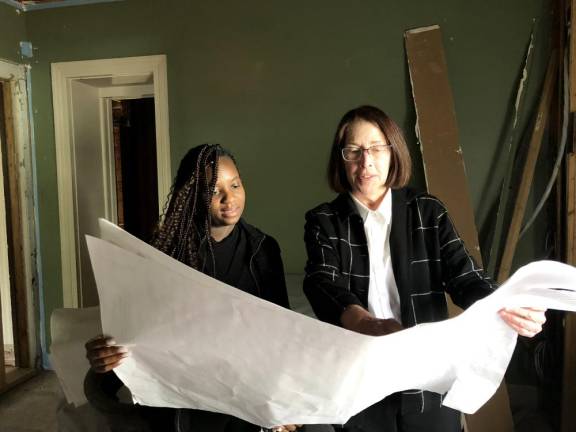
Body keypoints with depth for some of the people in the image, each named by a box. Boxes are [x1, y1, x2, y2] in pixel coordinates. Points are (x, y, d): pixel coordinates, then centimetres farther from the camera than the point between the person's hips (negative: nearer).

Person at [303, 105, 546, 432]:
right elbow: (323, 286, -19)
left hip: (430, 378, 1)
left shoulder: (428, 211, 0)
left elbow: (465, 276, -6)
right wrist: (369, 325, -39)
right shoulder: (324, 221, -4)